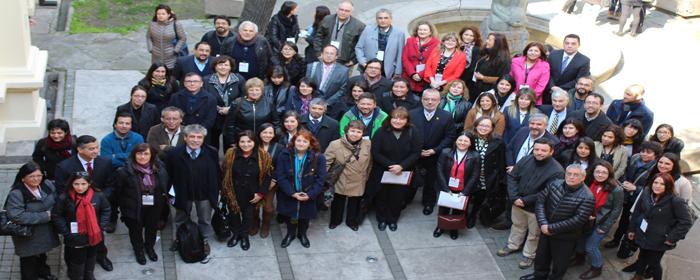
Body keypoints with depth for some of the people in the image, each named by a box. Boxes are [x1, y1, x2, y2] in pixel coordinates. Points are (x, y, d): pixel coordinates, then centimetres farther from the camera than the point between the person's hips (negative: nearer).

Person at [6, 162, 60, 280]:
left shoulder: (47, 185, -10)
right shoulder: (16, 194, -28)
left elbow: (57, 201, 6)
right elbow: (16, 216, -35)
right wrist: (45, 216, -29)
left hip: (46, 230, 6)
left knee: (42, 253, 30)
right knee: (29, 259, 15)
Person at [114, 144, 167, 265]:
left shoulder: (160, 169, -12)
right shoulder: (125, 172, -23)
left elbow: (165, 187, 2)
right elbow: (118, 191, -13)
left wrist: (162, 202, 3)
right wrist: (124, 207, -6)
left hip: (154, 208, 3)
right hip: (134, 208, -3)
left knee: (152, 228, 23)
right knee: (136, 230, 19)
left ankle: (149, 247, 52)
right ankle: (138, 250, 46)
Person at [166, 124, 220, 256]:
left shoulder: (211, 153, -15)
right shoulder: (174, 153, -17)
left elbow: (217, 173, -5)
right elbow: (168, 175, -8)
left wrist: (216, 191, -2)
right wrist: (170, 192, -8)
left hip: (205, 194, 0)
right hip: (182, 193, 0)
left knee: (205, 220, 19)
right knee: (181, 219, 24)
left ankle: (204, 241, 42)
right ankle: (180, 239, 49)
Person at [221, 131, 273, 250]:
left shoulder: (263, 156, -17)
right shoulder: (231, 154, -14)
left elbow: (267, 176, -9)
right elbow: (224, 174, -5)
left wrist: (261, 193, -11)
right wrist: (225, 191, -4)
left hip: (251, 195, 0)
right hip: (234, 193, 1)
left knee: (248, 215, 18)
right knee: (234, 214, 19)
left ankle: (244, 236, 43)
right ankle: (236, 234, 45)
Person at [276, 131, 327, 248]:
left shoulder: (318, 157, -14)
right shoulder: (285, 155, -14)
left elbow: (320, 179, -12)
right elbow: (280, 176, -15)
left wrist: (310, 194, -21)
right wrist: (292, 193, -20)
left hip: (308, 197, 0)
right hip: (288, 195, 0)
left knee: (305, 216, 19)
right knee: (289, 216, 18)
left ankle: (302, 234, 46)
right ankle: (290, 233, 45)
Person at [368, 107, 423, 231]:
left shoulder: (413, 133, -10)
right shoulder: (381, 132, -13)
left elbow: (416, 153, -10)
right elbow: (375, 152, -13)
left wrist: (401, 166, -22)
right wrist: (390, 165, -22)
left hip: (402, 173, 1)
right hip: (382, 172, -1)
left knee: (397, 197, 12)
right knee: (381, 196, 11)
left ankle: (393, 219, 34)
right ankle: (381, 219, 34)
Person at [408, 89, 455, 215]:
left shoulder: (446, 117, -12)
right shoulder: (412, 114, -10)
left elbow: (449, 137, -8)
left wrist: (435, 150, -16)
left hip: (434, 156, 0)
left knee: (430, 182, 17)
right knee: (411, 181, 12)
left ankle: (428, 203, 38)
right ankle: (405, 200, 34)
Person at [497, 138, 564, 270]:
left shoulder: (556, 171, -25)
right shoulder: (526, 160, -10)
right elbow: (512, 177, -4)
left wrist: (525, 200, -21)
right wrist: (514, 197, -16)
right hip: (518, 203, 4)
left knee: (534, 234, 16)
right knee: (517, 226, 27)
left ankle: (529, 255, 38)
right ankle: (512, 246, 50)